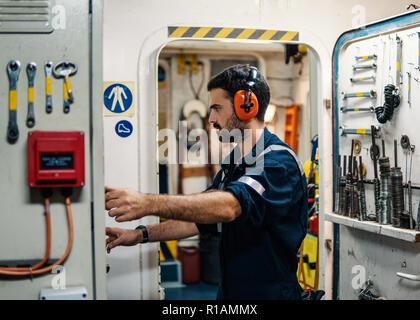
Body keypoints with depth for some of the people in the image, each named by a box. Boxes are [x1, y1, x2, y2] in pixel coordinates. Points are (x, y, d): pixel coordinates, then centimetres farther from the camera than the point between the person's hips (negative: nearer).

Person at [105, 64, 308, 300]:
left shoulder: (279, 160, -19)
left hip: (271, 292, -8)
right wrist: (141, 234, 4)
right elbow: (201, 218, 14)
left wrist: (149, 204, -41)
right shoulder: (232, 162, 11)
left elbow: (229, 206, -35)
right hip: (229, 290, 8)